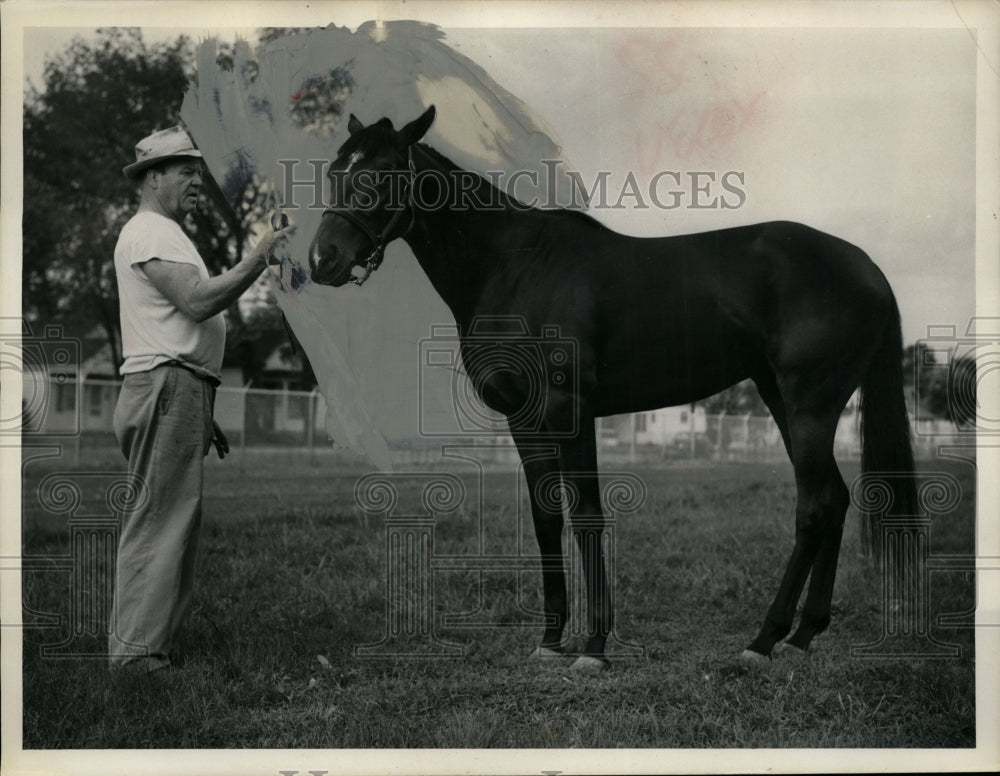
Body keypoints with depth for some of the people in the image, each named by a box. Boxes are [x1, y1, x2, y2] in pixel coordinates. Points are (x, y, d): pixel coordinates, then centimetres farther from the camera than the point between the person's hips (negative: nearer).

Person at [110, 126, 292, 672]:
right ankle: (136, 652, -10)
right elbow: (199, 301, -23)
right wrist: (259, 257, -18)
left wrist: (202, 416, 23)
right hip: (166, 388, -11)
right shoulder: (150, 233, -8)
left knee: (166, 523, 11)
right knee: (163, 521, -11)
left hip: (179, 394, 11)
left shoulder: (165, 234, 25)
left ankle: (141, 645, 16)